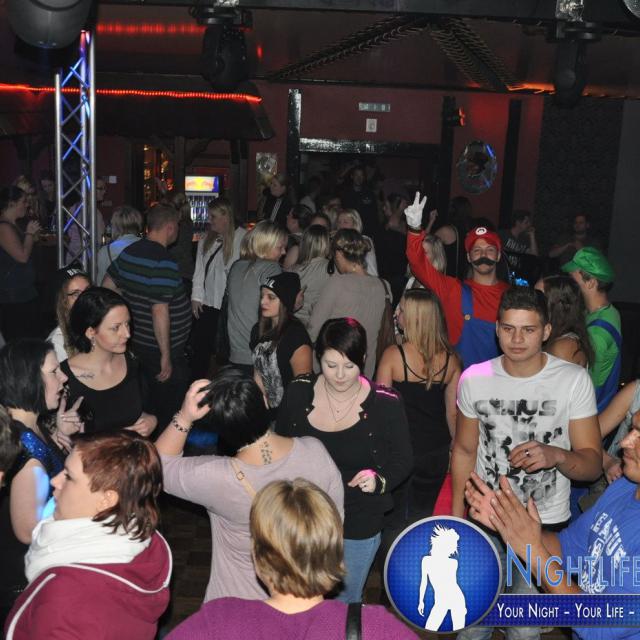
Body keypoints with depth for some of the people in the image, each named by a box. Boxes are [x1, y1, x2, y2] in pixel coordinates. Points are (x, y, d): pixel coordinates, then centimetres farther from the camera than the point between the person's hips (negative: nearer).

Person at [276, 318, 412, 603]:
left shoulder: (385, 404, -16)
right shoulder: (298, 392, -10)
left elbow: (402, 460, -5)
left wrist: (379, 480, -25)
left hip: (358, 527, -2)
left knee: (345, 602, 19)